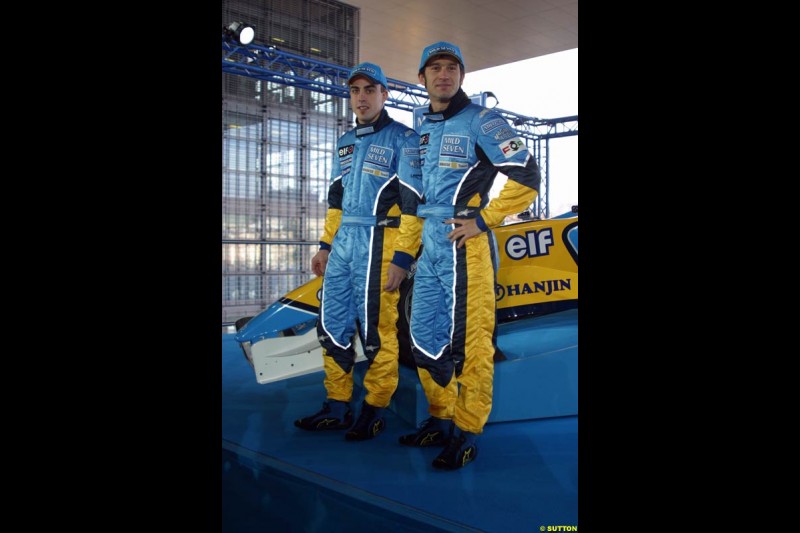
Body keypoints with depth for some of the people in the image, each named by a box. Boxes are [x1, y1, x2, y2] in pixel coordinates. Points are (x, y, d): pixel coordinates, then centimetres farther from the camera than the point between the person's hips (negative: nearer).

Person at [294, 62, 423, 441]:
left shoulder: (403, 138, -2)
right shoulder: (345, 143, 20)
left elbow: (413, 202, -9)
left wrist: (402, 257, -16)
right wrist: (325, 245, 18)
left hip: (379, 241, -7)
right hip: (343, 241, 7)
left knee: (376, 328, -4)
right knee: (332, 324, 8)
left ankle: (374, 411, 10)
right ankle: (337, 407, 19)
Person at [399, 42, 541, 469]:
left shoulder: (480, 120, -3)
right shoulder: (423, 129, 18)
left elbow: (525, 177, -11)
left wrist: (483, 220, -14)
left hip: (464, 244, -8)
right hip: (429, 244, 8)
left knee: (468, 341, -5)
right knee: (424, 337, 11)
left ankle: (467, 433, 6)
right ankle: (441, 420, 25)